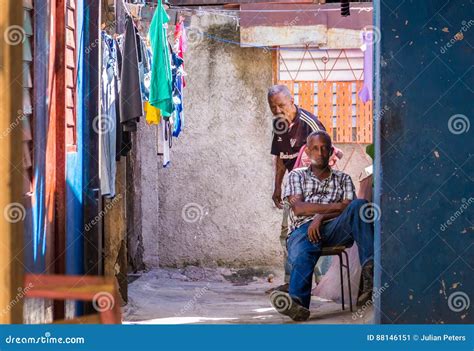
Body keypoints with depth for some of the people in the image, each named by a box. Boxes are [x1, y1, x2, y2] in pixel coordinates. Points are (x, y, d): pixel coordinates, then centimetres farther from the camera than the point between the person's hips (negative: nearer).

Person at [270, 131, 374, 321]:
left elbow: (349, 210, 7)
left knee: (359, 205, -30)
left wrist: (321, 217, -11)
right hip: (303, 229, -1)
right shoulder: (297, 176, 23)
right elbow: (298, 208, 4)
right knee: (302, 256, -37)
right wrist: (336, 206, -2)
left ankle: (370, 267, -47)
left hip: (333, 229, 1)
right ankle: (297, 303, -65)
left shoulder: (343, 179, 26)